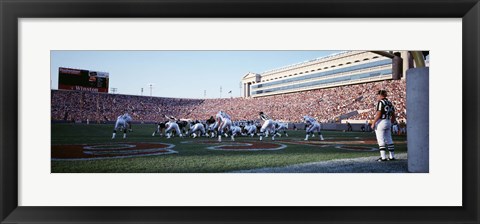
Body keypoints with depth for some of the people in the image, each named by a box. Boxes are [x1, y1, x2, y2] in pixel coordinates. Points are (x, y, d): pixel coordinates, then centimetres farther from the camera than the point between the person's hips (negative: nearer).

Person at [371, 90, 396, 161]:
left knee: (381, 140, -5)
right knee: (389, 140, 12)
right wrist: (390, 123, 23)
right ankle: (392, 156, 16)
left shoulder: (380, 102, -11)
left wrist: (373, 123, -14)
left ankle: (383, 157, -6)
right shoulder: (390, 103, 13)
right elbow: (393, 116, 15)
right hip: (388, 122, 8)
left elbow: (378, 114, -18)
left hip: (380, 122, -8)